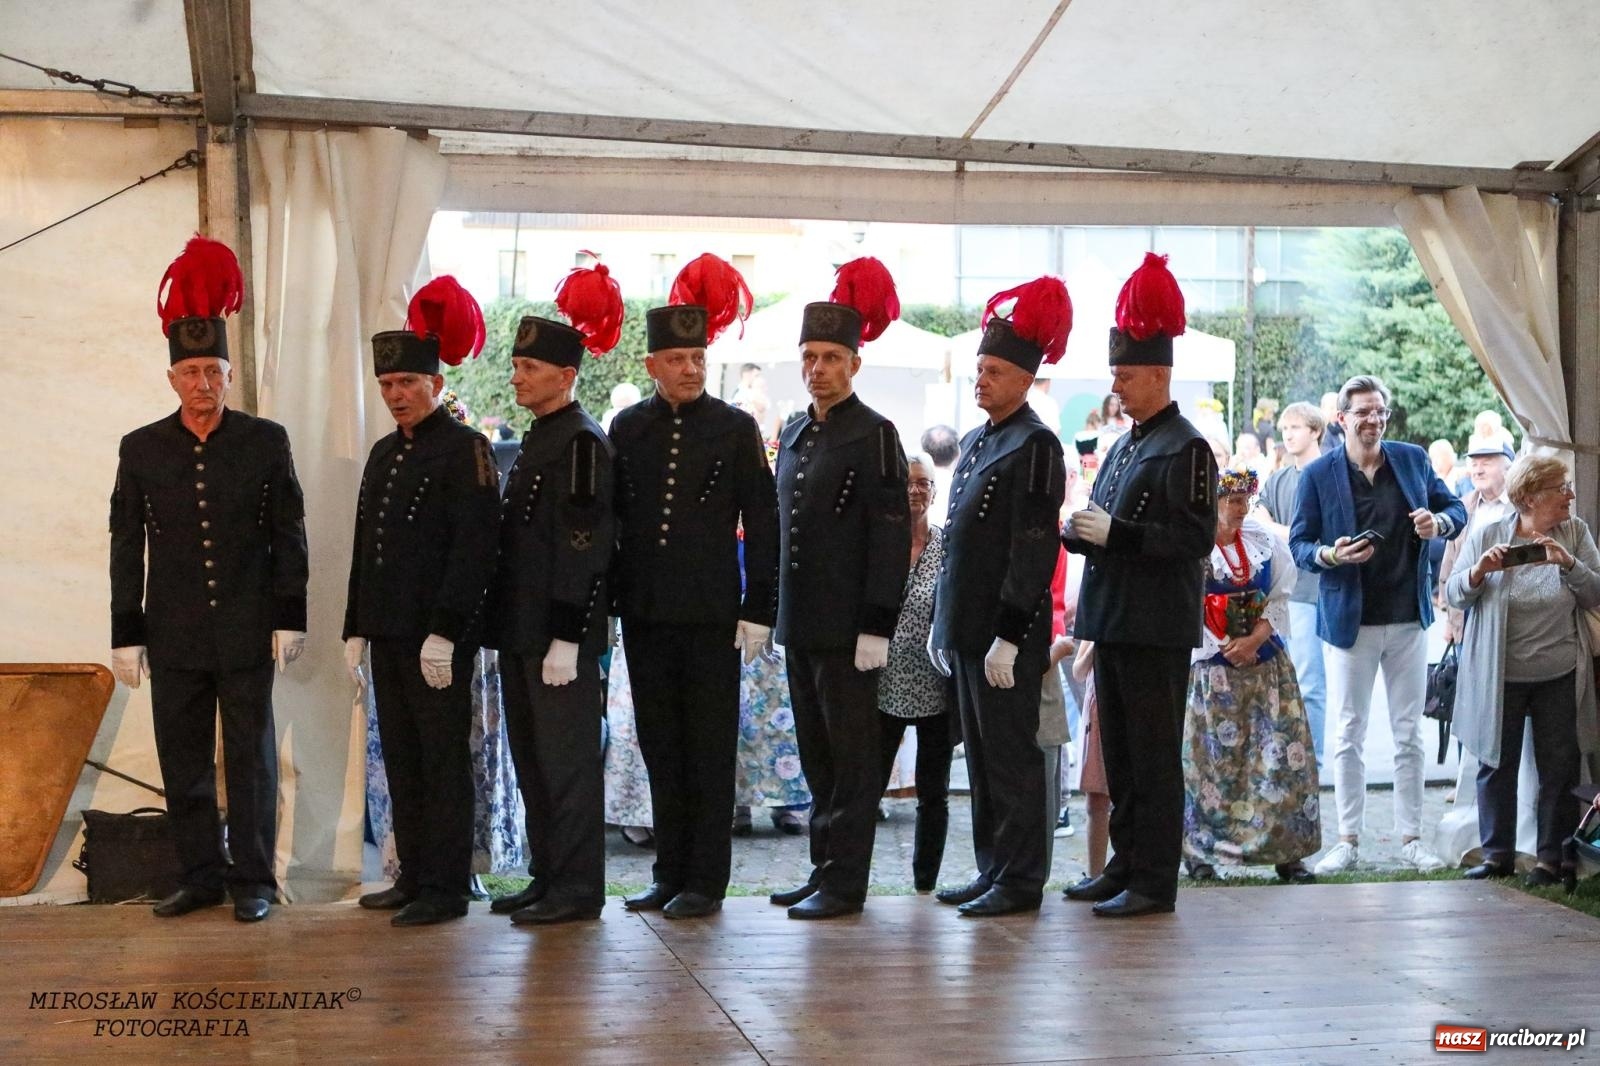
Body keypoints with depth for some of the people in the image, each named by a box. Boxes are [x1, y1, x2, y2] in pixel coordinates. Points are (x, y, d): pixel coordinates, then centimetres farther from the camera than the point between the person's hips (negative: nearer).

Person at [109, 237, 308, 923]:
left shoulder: (266, 442, 0)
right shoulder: (141, 449, 4)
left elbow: (289, 536, 2)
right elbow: (127, 548, 5)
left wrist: (289, 620, -4)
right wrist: (126, 634, 2)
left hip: (247, 634, -2)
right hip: (175, 636, 2)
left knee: (251, 760, 4)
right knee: (183, 762, 8)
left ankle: (253, 880, 14)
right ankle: (199, 876, 21)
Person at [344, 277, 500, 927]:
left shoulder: (465, 448, -8)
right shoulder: (384, 454, 17)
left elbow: (474, 548, -15)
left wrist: (444, 631, -20)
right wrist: (356, 630, 15)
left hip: (438, 639, -8)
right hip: (387, 635, 8)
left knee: (443, 762, -2)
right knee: (401, 759, 12)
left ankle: (446, 888, 4)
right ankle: (413, 876, 21)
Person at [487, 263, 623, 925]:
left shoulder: (583, 443, -13)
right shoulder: (536, 440, 16)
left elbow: (585, 546, -19)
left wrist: (566, 640, -21)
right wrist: (509, 631, 19)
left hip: (560, 637, -10)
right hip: (522, 632, 10)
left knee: (566, 760, -3)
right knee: (533, 761, 14)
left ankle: (578, 889, 5)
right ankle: (547, 878, 23)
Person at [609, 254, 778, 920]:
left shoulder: (735, 428, -1)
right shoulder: (627, 429, 7)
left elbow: (761, 523, -2)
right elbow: (610, 520, 11)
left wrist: (758, 610, -7)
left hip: (711, 614, -3)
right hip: (645, 615, 3)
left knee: (709, 748, 2)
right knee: (660, 747, 9)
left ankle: (705, 882, 8)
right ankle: (670, 873, 19)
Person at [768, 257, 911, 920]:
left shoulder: (873, 435, -9)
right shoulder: (794, 435, 14)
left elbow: (892, 536, -14)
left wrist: (875, 627, -19)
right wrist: (777, 611, 17)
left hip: (847, 628, -8)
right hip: (800, 624, 8)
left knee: (849, 753, 0)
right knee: (817, 754, 14)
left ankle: (845, 882, 6)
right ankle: (824, 868, 23)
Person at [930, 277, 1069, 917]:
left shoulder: (1035, 446, -12)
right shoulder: (975, 442, 15)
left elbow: (1034, 551, -18)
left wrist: (1008, 637, -21)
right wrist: (941, 621, 18)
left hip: (1005, 634, -9)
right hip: (966, 626, 9)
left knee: (1010, 756, -2)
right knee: (980, 756, 14)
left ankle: (1020, 881, 7)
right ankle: (991, 870, 23)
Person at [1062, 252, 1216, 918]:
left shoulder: (1185, 448, -11)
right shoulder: (1126, 444, 16)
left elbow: (1196, 538, -17)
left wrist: (1114, 532, -21)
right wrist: (1080, 532, 0)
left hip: (1157, 631, -9)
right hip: (1114, 623, 9)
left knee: (1153, 756, -3)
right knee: (1119, 754, 14)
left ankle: (1155, 882, 4)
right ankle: (1126, 865, 24)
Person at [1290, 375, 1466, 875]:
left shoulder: (1413, 459, 4)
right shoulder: (1318, 474, -3)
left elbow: (1456, 509, 12)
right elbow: (1298, 544, -1)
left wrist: (1439, 523, -11)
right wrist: (1331, 555, -22)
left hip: (1408, 618, 2)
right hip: (1349, 621, -2)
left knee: (1409, 735, 8)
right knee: (1348, 736, 3)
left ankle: (1411, 838, 16)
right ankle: (1348, 839, 12)